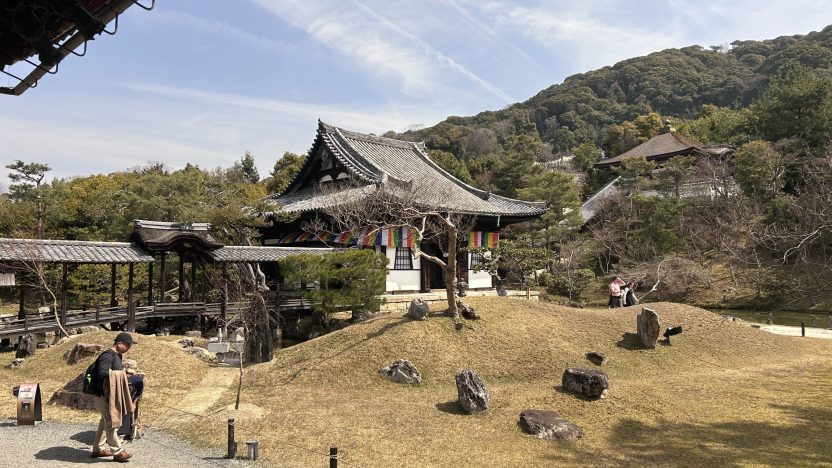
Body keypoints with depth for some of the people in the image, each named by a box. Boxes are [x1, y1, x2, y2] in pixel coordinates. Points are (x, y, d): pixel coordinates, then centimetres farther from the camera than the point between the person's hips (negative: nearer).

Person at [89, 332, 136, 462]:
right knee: (111, 423, -4)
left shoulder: (116, 355, 12)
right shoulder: (107, 356, -20)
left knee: (105, 422, 18)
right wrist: (119, 373, -22)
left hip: (109, 395, 10)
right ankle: (117, 452, 2)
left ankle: (97, 449, 28)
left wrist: (123, 371, 4)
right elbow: (102, 373, -31)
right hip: (103, 396, -10)